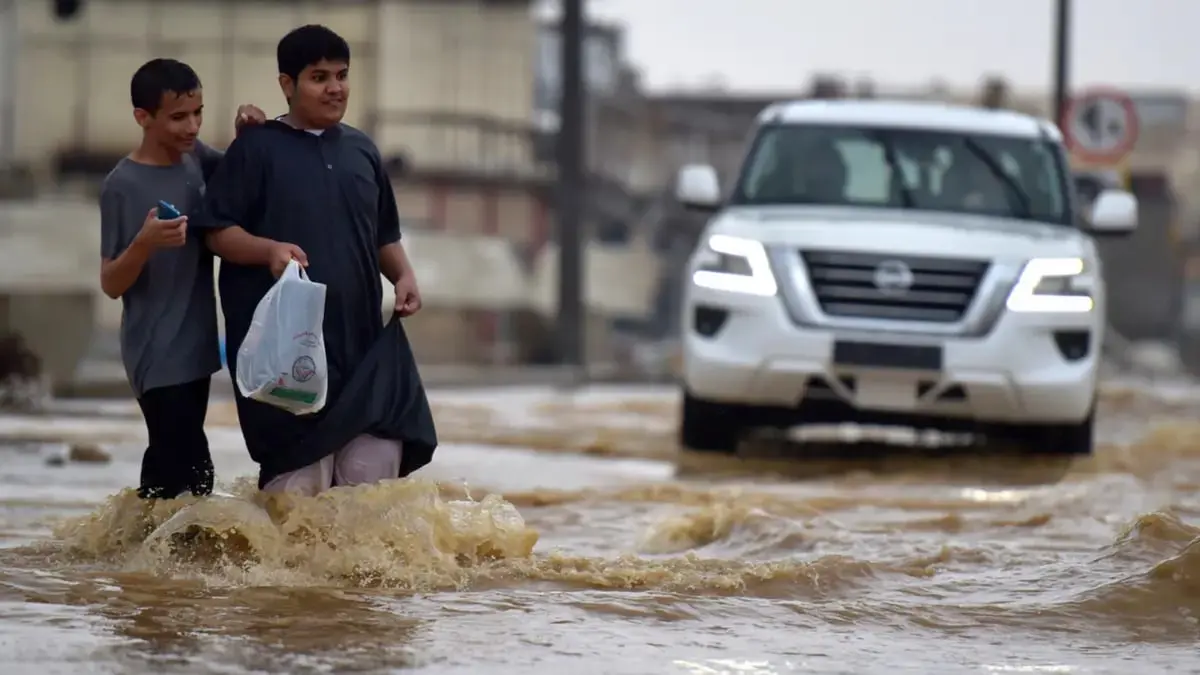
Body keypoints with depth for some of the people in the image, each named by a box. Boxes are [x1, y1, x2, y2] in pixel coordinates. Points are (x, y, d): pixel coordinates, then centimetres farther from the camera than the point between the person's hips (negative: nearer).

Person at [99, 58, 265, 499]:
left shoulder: (194, 157, 4)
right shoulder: (123, 186, -15)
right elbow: (111, 284, -12)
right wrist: (144, 243, -31)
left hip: (195, 346, 7)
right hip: (158, 356, -7)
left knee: (170, 465, 12)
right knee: (188, 471, -12)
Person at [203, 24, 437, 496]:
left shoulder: (361, 150, 16)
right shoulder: (257, 148, 0)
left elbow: (384, 235, 24)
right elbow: (218, 232, -4)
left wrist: (404, 276, 4)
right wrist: (269, 249, -22)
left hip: (359, 336, 5)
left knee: (378, 456, -5)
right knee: (299, 470, -8)